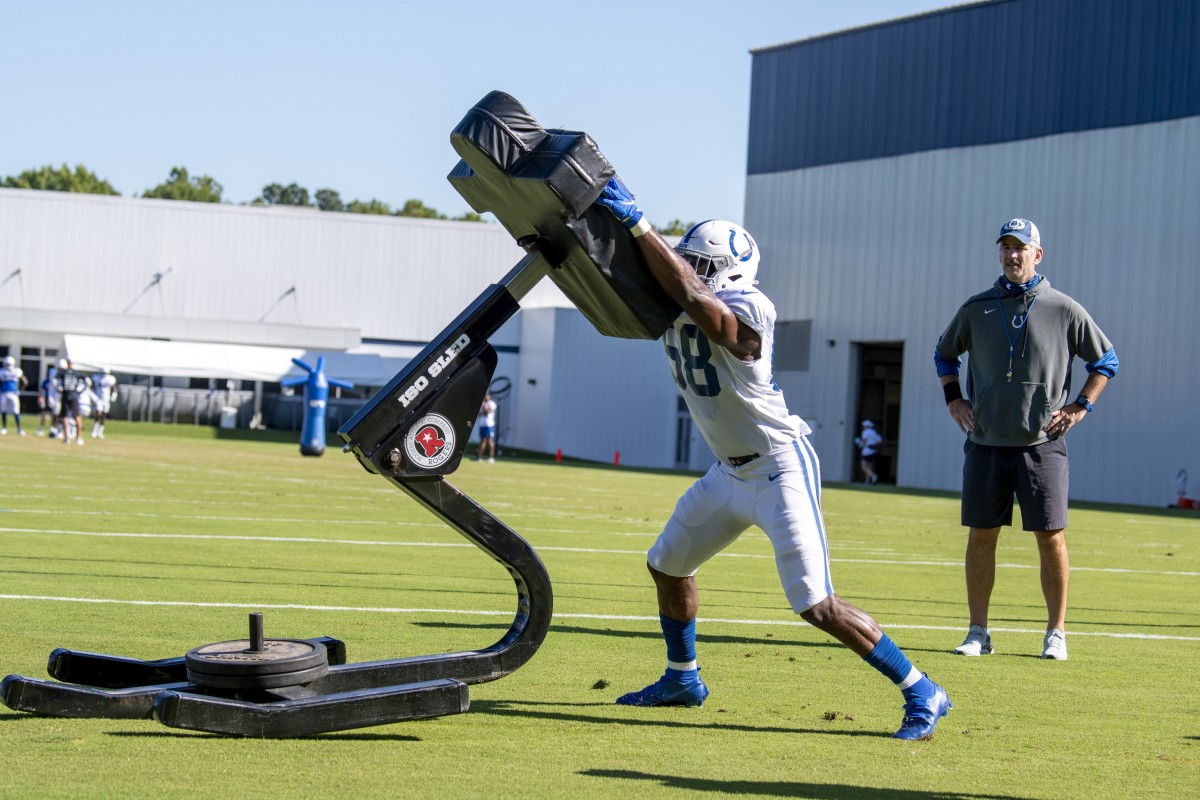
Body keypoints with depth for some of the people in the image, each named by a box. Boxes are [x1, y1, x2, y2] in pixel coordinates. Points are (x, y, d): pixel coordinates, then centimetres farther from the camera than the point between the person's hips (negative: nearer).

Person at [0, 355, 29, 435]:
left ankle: (19, 429, 2)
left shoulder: (17, 372, 0)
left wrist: (19, 390, 5)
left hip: (13, 394, -1)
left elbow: (25, 382, 9)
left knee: (16, 412, -4)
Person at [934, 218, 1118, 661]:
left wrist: (1080, 406, 3)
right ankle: (978, 632, 11)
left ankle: (1056, 634, 7)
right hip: (986, 442, 2)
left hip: (1042, 443, -2)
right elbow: (944, 353, 23)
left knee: (1051, 537, -3)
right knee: (980, 536, 3)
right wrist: (953, 399, 11)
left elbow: (1106, 359, 11)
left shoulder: (1064, 310, 1)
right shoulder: (976, 308, 7)